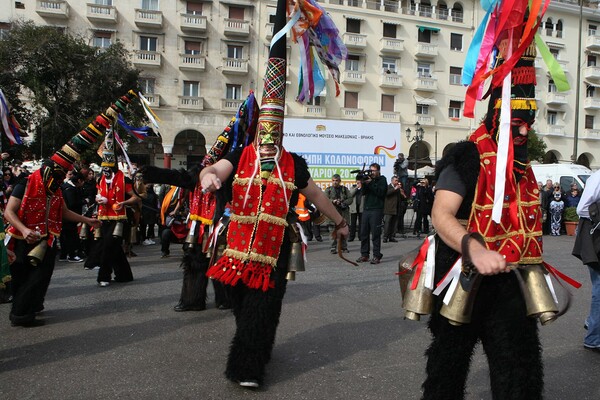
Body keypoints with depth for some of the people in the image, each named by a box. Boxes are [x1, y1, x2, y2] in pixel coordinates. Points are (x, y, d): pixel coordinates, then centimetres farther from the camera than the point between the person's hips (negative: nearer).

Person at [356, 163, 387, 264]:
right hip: (366, 209, 5)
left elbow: (381, 192, -11)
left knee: (375, 233, -7)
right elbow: (364, 192, 8)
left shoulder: (382, 179, 4)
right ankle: (364, 255, 10)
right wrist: (363, 183, -8)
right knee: (364, 233, 3)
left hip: (376, 210, -5)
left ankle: (377, 256, -3)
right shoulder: (368, 179, 17)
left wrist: (370, 183, -13)